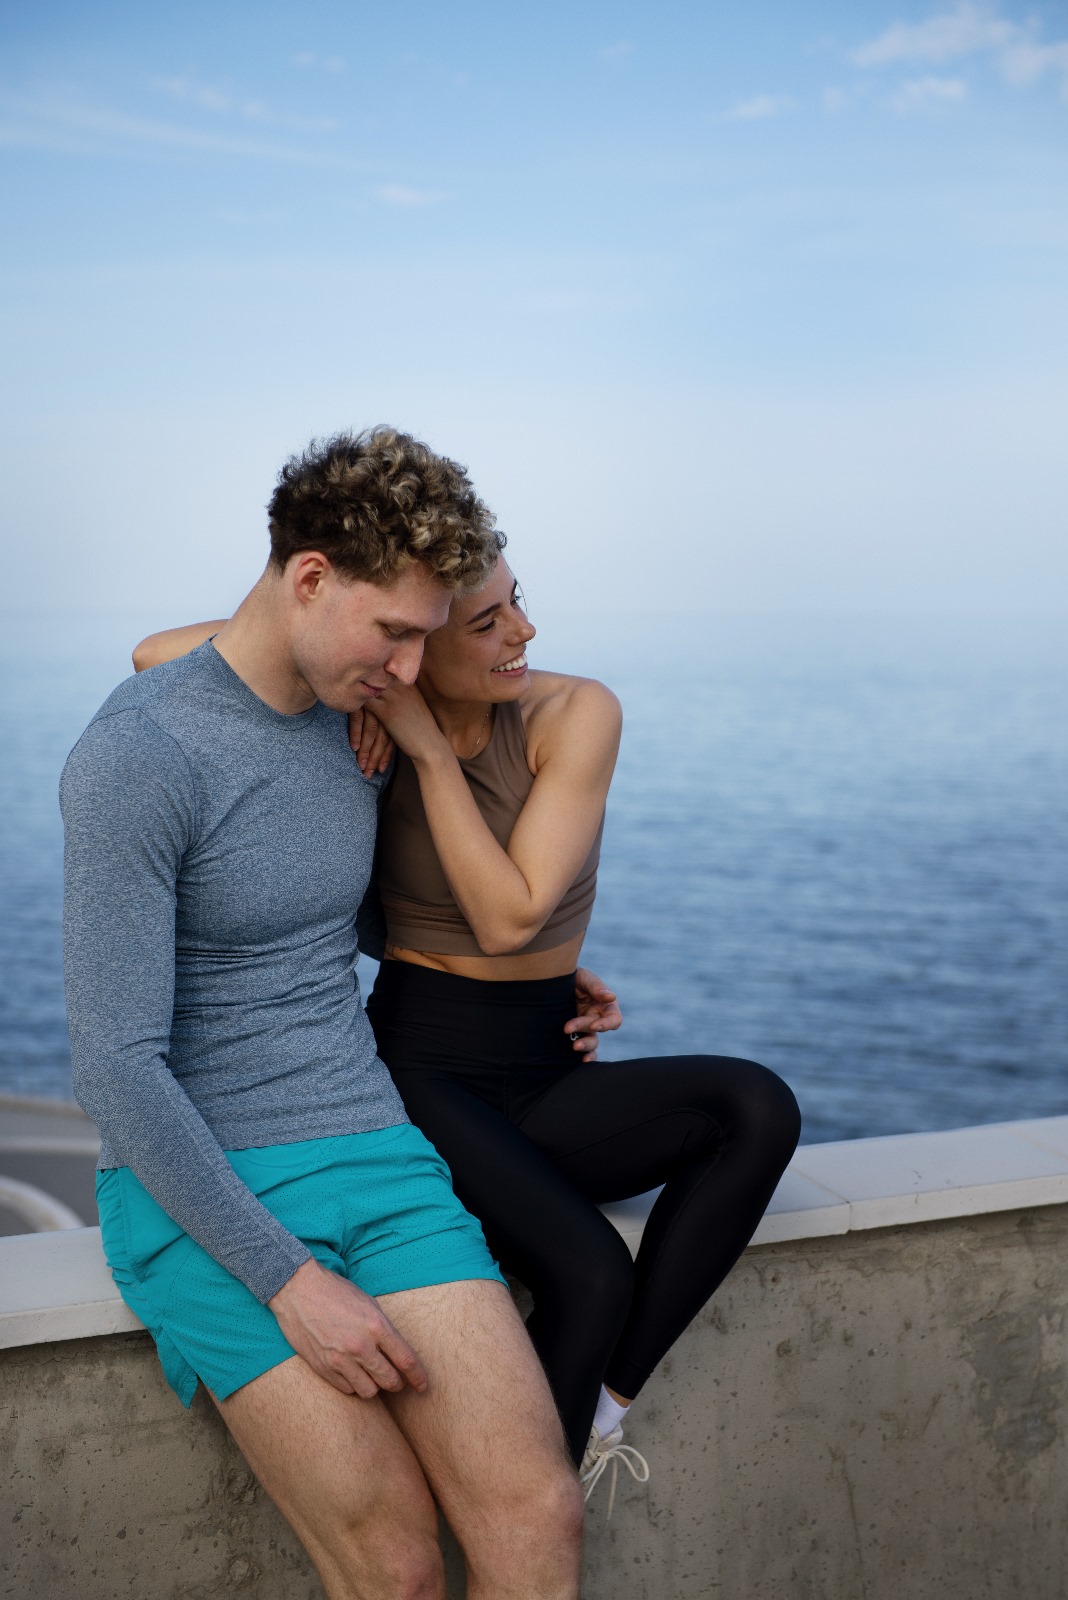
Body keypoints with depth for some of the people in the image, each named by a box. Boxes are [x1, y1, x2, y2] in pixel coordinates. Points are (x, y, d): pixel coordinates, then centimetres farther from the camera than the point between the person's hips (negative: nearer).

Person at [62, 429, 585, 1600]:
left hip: (373, 1153, 6)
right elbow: (118, 1070, -18)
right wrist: (290, 1281, -17)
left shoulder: (355, 719, 8)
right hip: (202, 1198, -5)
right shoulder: (132, 762, -16)